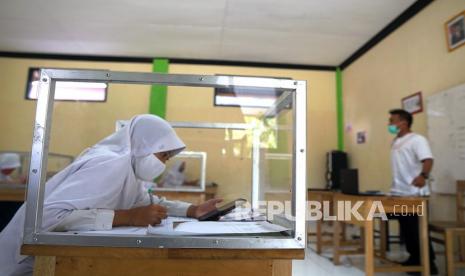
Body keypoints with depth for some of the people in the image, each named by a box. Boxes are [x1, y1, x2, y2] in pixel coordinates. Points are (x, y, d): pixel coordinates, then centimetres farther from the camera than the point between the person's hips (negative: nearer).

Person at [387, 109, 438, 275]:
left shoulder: (417, 140, -11)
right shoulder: (396, 142, 15)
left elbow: (428, 160, -24)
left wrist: (423, 176, -41)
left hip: (415, 194, -9)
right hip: (399, 193, 9)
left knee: (418, 230, -1)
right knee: (406, 229, 15)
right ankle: (414, 258, 28)